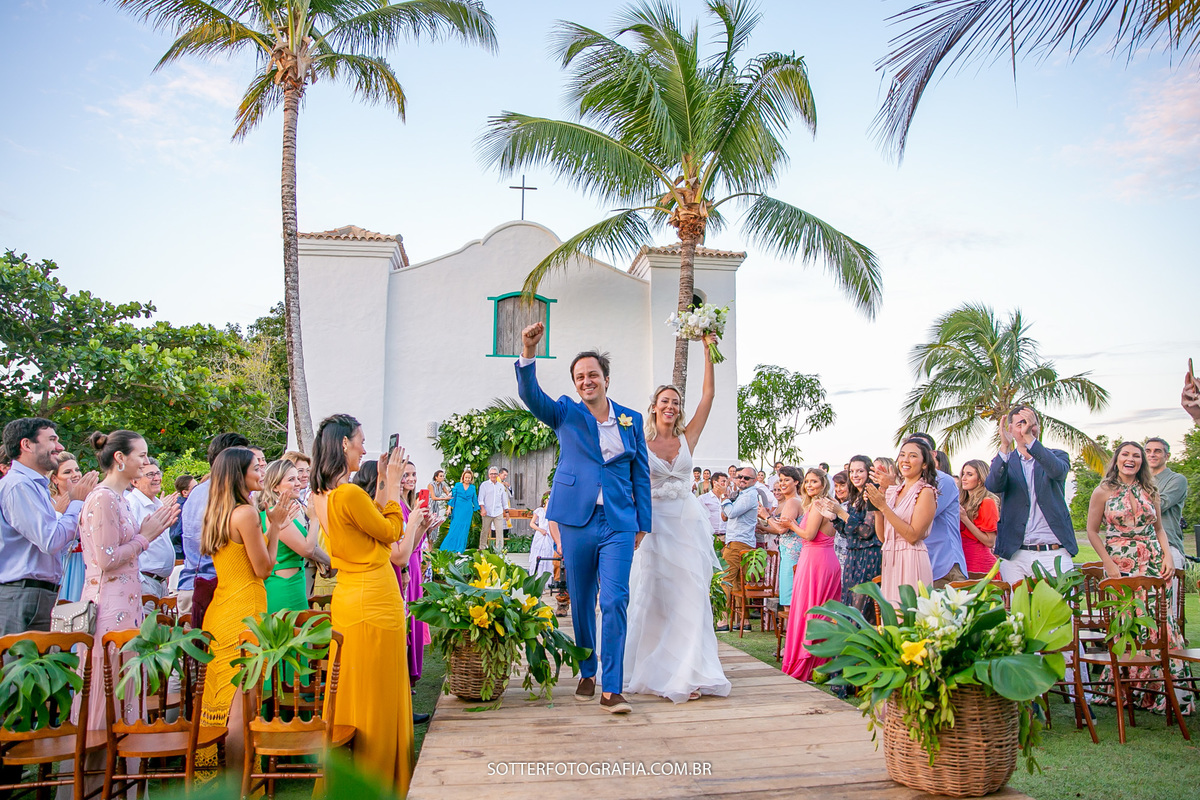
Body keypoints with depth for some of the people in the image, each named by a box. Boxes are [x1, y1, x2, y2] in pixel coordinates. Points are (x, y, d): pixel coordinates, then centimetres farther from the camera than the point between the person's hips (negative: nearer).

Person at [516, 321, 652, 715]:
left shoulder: (631, 420, 9)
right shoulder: (565, 414, 5)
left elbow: (641, 475, 12)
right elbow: (530, 394, -13)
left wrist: (643, 523, 9)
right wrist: (528, 352, -31)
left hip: (618, 524, 0)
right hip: (576, 521, 0)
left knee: (615, 601, -9)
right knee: (581, 602, 10)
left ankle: (612, 689, -2)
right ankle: (587, 674, 29)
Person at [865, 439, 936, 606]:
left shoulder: (926, 492, -6)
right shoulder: (893, 491, 12)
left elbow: (913, 536, -15)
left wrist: (884, 506, -15)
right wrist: (876, 508, -2)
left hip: (911, 563, -6)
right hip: (890, 562, 6)